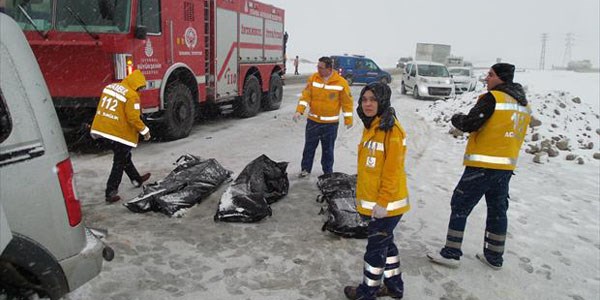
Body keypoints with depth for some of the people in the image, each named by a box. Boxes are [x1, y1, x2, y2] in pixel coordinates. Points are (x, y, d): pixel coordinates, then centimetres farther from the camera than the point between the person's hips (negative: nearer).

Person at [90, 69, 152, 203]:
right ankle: (111, 193, 7)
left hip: (103, 130, 9)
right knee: (120, 162, 5)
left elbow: (101, 108, 16)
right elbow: (133, 118, -19)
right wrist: (145, 130, -5)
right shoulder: (132, 96, -16)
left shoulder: (110, 87, 10)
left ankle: (136, 179, 42)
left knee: (124, 156, 24)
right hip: (120, 133, -9)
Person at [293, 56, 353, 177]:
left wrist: (348, 120, -3)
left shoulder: (341, 82, -9)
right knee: (309, 146, 11)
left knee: (328, 149, 9)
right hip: (313, 121, 2)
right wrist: (299, 111, -18)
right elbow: (305, 96, -5)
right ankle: (306, 169, 26)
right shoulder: (313, 78, -3)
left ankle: (328, 172, 25)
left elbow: (347, 102, -4)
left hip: (330, 123, -2)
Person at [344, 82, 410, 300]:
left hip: (386, 203, -9)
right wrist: (364, 196, 20)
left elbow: (392, 171, -22)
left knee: (376, 246, 6)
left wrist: (383, 202, -20)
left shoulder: (391, 130, -20)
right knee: (385, 242, 20)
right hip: (372, 201, 9)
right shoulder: (370, 126, 8)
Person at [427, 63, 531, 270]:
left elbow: (469, 124, -18)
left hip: (482, 166, -8)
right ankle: (494, 257, 26)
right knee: (498, 210, 16)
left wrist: (456, 118, 2)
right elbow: (512, 133, 17)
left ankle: (451, 254, 6)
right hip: (507, 166, 8)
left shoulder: (492, 98, -14)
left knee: (460, 206, 2)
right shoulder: (523, 103, 12)